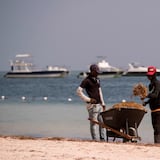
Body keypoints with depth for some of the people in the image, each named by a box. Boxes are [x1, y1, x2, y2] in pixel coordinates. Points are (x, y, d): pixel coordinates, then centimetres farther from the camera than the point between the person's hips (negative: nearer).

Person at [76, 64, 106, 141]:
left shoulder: (97, 80, 16)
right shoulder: (86, 80, -9)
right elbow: (79, 91, -15)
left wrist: (103, 103, 19)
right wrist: (88, 99, -16)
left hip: (99, 104, 8)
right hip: (92, 105, -8)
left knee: (102, 122, 9)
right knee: (93, 123, -6)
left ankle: (102, 139, 14)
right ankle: (95, 140, -4)